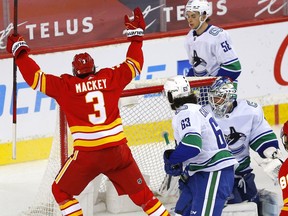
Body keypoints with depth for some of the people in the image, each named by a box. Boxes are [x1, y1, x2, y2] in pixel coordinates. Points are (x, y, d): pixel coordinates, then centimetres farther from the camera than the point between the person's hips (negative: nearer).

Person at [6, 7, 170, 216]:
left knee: (61, 191, 17)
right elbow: (134, 64, 18)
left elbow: (36, 78, 0)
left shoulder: (66, 86, -1)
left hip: (86, 155, -3)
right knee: (142, 193, 14)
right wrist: (136, 35, 31)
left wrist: (20, 52, 13)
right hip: (117, 150, 3)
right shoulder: (110, 78, 5)